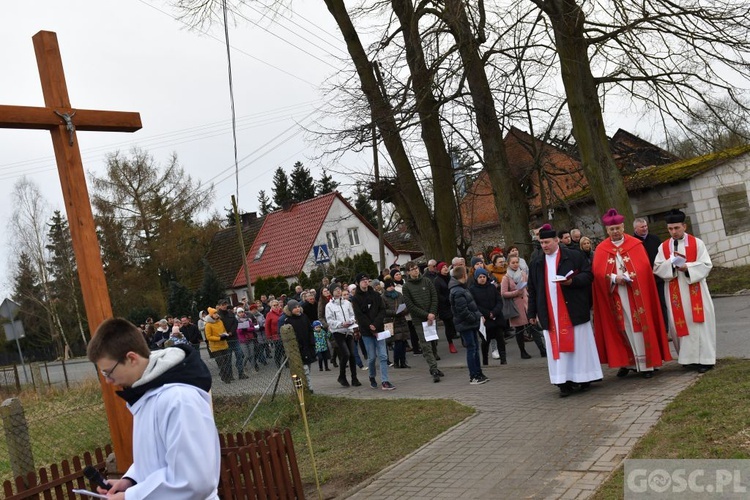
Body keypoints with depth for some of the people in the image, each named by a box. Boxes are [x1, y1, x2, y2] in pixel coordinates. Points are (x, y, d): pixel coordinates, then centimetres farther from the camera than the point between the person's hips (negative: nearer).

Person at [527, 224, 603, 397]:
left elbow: (588, 275, -2)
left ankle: (583, 377, 16)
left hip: (574, 311, -3)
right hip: (550, 315, 3)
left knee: (579, 344, 4)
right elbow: (532, 290, 13)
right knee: (557, 347, 1)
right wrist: (532, 313, 11)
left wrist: (572, 281, -20)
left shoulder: (575, 256, 1)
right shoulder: (536, 263, 11)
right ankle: (564, 382, 4)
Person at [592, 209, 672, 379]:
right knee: (622, 328, 6)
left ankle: (646, 363, 3)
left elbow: (644, 266, -4)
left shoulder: (635, 244, 4)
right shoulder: (601, 249, 6)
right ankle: (626, 362, 14)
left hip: (635, 294, -1)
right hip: (615, 296, 2)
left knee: (639, 327, -2)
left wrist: (630, 276, -18)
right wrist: (614, 278, -17)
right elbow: (597, 271, -3)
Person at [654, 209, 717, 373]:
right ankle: (688, 356, 14)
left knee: (699, 322, -1)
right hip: (675, 293, 2)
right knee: (680, 323, 3)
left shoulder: (697, 243, 0)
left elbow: (706, 265, -5)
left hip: (695, 290, -2)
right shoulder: (663, 247, 5)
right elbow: (657, 268, -1)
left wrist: (687, 267, -20)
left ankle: (704, 358, 5)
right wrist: (672, 263, -18)